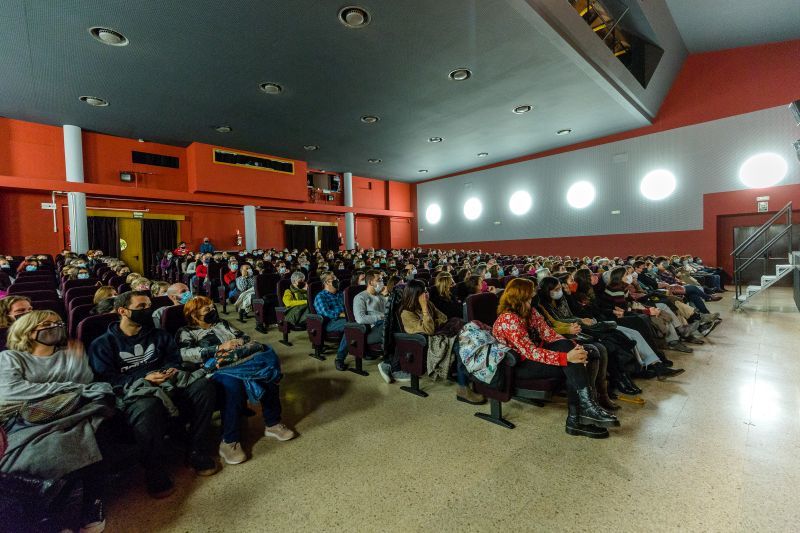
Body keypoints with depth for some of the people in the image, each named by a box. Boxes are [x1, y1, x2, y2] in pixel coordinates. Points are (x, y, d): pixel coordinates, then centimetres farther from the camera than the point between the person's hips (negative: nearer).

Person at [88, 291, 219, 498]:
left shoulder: (158, 335, 23)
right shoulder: (103, 344, 10)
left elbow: (174, 356, 19)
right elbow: (106, 378, -2)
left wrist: (171, 369, -5)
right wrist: (144, 378, -15)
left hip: (167, 381, 4)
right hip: (132, 390, -4)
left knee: (203, 385, -27)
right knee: (147, 408, -41)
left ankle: (198, 453, -15)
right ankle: (156, 475, -20)